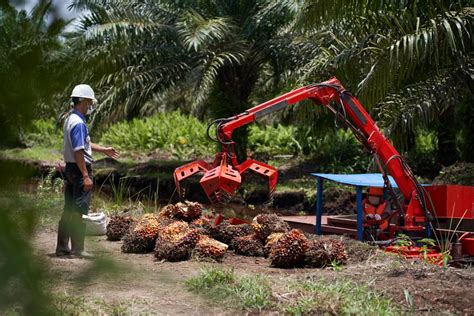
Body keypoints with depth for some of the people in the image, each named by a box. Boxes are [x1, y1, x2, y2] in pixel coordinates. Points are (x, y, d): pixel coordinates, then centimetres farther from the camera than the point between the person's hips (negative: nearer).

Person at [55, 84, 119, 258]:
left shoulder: (71, 119, 14)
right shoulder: (78, 123, -19)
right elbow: (78, 152, -23)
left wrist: (103, 149, 32)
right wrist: (86, 176, -23)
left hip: (70, 169, 10)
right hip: (80, 170, -10)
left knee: (69, 210, 14)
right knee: (78, 211, -4)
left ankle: (62, 247, 19)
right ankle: (77, 248, 0)